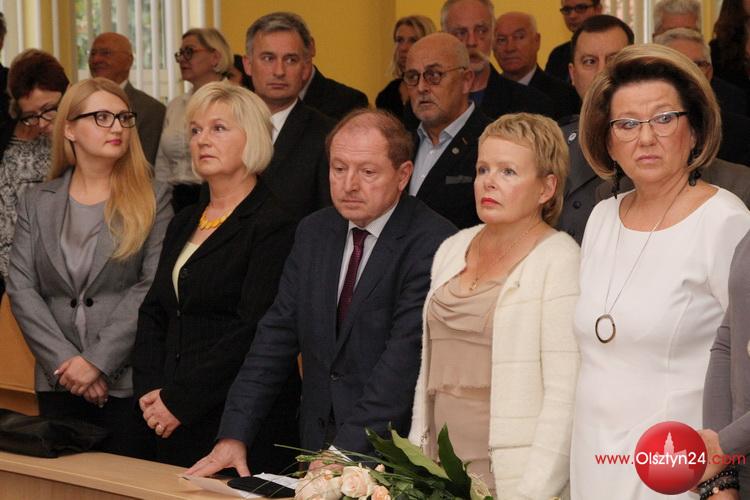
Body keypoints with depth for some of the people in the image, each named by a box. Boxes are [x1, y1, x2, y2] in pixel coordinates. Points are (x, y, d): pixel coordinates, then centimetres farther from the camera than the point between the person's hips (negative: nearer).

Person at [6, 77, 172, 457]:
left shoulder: (152, 200, 2)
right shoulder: (36, 203, 11)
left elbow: (154, 287, -7)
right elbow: (21, 290, 3)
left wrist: (98, 361, -14)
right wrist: (65, 362, -10)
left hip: (129, 382, -3)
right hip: (58, 384, 3)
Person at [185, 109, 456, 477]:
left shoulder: (432, 243, -11)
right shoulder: (313, 232, 11)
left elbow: (406, 355, -18)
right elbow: (277, 335, 8)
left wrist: (345, 453, -24)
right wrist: (234, 436, -1)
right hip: (317, 446, 5)